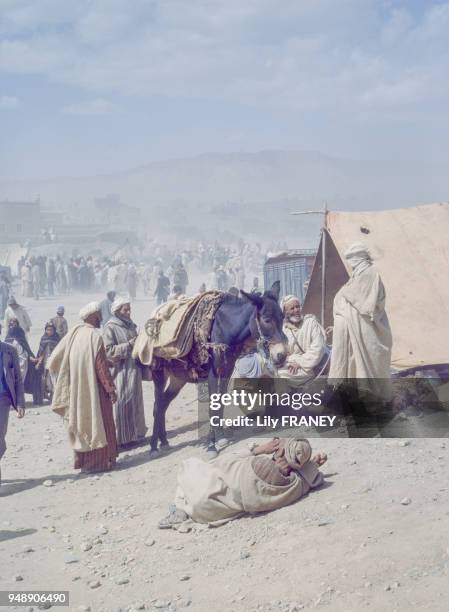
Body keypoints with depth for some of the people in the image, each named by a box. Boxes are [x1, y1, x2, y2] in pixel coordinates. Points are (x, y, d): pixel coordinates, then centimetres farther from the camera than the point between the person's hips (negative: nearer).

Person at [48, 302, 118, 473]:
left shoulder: (74, 332, -2)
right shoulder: (95, 336, -18)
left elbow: (55, 359, -1)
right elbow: (101, 366, -16)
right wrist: (111, 388, -7)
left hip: (75, 390, 6)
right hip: (93, 389, -6)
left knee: (81, 422, 17)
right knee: (96, 422, 6)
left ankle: (82, 459, 25)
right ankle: (98, 461, 11)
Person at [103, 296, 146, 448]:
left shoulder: (130, 325, 11)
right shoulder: (110, 328, -10)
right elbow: (108, 351, -16)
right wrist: (128, 345, -19)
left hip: (133, 370, 7)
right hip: (120, 372, -7)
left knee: (135, 402, 12)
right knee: (122, 404, -1)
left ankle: (134, 434, 23)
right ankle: (122, 438, 7)